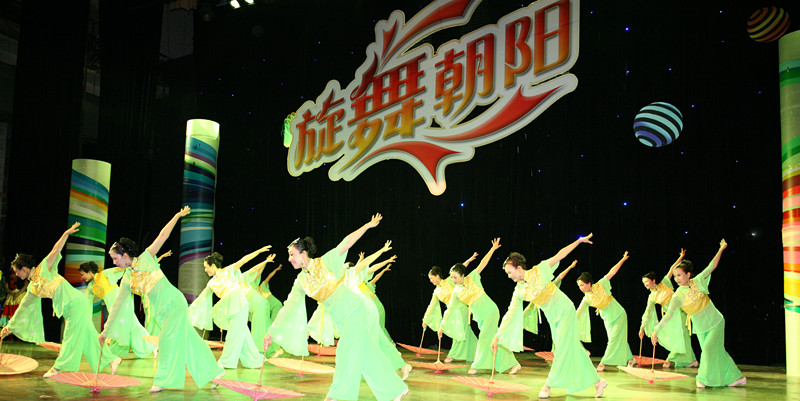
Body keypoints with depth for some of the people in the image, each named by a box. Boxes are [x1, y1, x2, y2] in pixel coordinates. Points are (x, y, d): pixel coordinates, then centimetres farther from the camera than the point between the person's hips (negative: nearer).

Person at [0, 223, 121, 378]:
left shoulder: (43, 269, -1)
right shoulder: (32, 287, 19)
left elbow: (55, 251, -8)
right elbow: (22, 307, 27)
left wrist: (65, 234, -19)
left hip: (76, 302, -8)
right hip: (70, 308, 8)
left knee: (71, 336, -1)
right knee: (87, 335, 5)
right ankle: (112, 359, 6)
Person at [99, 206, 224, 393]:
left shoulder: (145, 258, -5)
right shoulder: (126, 279, 9)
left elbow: (162, 236, -7)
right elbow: (118, 305, 13)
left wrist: (177, 216, -8)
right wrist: (106, 331, 15)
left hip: (174, 302, -6)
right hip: (161, 310, 6)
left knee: (168, 339, -9)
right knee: (188, 338, 7)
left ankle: (164, 379, 0)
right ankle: (212, 370, 14)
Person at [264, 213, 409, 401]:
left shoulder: (324, 263, -11)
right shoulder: (300, 281, 4)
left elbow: (346, 243, -12)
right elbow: (289, 307, 7)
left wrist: (369, 225, -13)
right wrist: (272, 331, 6)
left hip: (356, 309, -6)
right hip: (343, 319, 6)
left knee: (348, 350, -9)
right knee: (368, 353, 6)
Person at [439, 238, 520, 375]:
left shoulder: (472, 278, -9)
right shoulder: (456, 293, 0)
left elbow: (482, 264, -10)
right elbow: (450, 310, 2)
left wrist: (493, 248, -13)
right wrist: (442, 326, 0)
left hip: (491, 311, -5)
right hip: (480, 317, 5)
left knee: (484, 338, -9)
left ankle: (476, 365, 1)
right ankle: (514, 364, 13)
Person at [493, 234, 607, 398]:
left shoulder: (539, 271, -15)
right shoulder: (519, 291, -4)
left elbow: (560, 255, -8)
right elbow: (510, 315, -3)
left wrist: (579, 241, -8)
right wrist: (498, 337, -7)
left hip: (566, 312, -5)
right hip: (553, 319, 5)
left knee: (563, 349, -6)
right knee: (574, 349, 8)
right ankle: (597, 381, 19)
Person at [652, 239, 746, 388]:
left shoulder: (698, 281, -12)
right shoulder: (678, 296, -14)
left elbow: (711, 266, -2)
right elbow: (669, 314, -21)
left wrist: (721, 249, -3)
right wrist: (656, 330, -30)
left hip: (715, 321, -1)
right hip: (700, 327, 2)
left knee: (709, 349, -13)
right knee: (716, 351, 6)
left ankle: (705, 378, 3)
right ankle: (736, 377, 21)